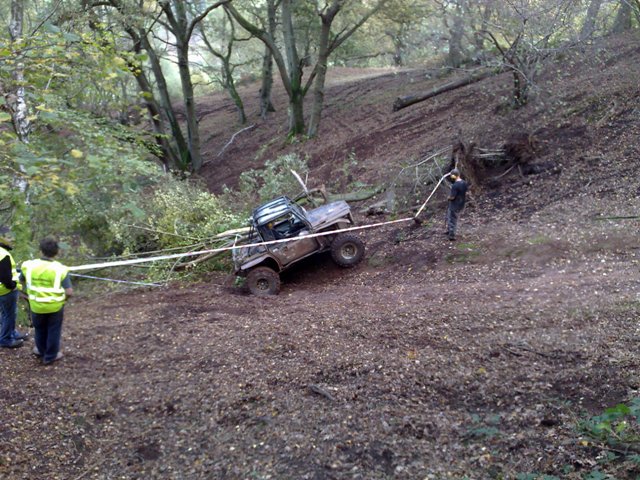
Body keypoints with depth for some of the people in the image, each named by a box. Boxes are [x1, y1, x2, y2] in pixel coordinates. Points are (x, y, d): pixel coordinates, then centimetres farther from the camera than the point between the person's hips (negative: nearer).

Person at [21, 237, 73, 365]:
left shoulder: (29, 265, -13)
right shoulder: (60, 269, -21)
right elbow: (69, 292, -22)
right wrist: (64, 298, 0)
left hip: (36, 305, 2)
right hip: (55, 306, -2)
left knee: (40, 329, 26)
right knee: (53, 330, 19)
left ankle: (41, 350, 47)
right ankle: (50, 356, 32)